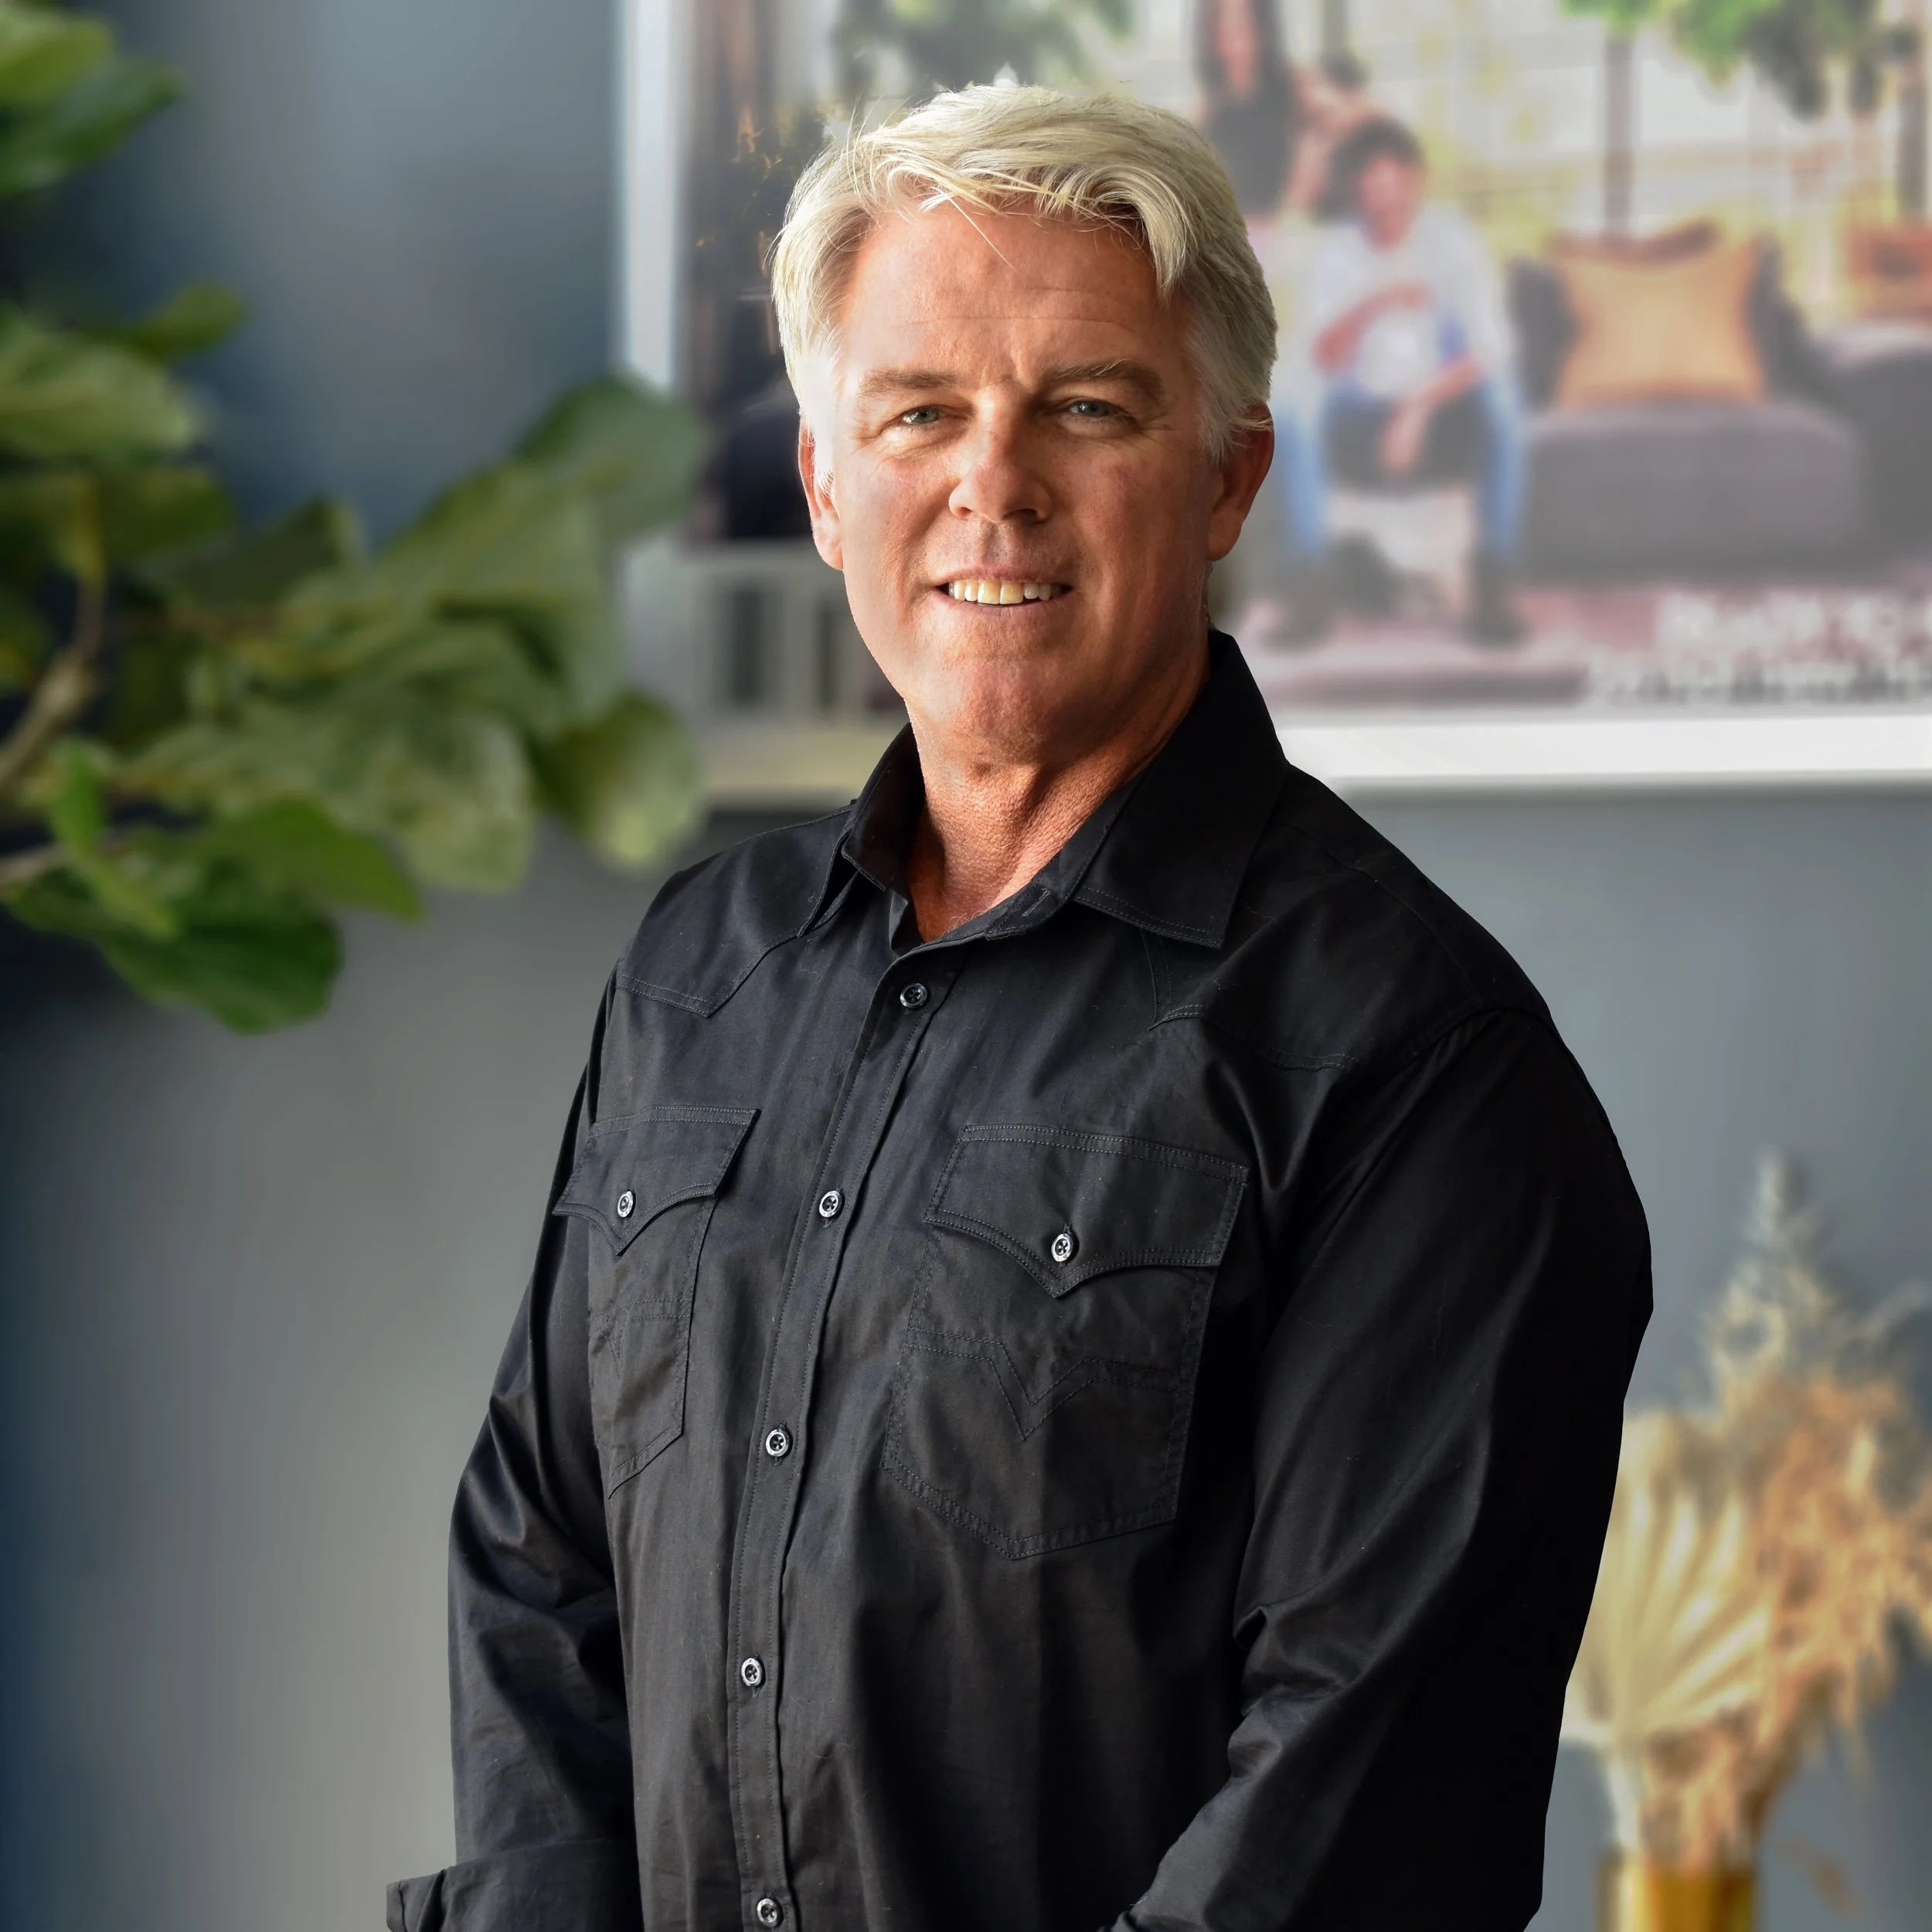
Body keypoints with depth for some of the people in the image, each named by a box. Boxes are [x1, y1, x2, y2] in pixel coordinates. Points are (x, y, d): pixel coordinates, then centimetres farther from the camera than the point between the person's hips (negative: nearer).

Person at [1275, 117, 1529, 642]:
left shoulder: (1453, 240, -6)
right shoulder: (1335, 252, -1)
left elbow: (1491, 347, -17)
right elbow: (1318, 357, -14)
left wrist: (1418, 407, -28)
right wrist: (1375, 306, -31)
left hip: (1443, 430, -1)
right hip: (1359, 431, 1)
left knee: (1498, 389, -32)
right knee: (1294, 403, -28)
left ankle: (1493, 588, -30)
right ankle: (1312, 586, -28)